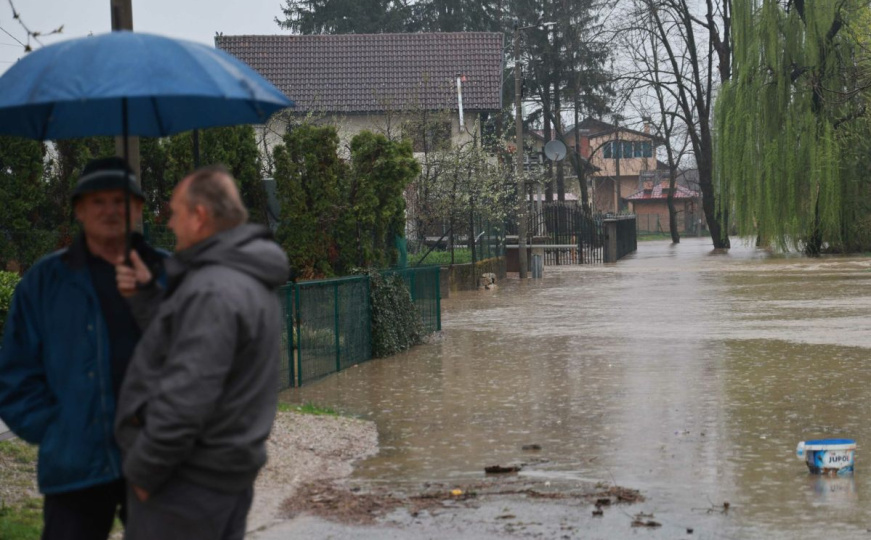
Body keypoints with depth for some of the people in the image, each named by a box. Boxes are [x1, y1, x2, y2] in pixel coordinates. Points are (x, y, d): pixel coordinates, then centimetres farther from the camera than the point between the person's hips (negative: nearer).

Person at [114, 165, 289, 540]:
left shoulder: (213, 291, -21)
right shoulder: (250, 280, 12)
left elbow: (184, 399, -26)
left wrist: (142, 471, -16)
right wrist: (144, 296, 6)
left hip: (188, 481, -10)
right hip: (226, 475, 10)